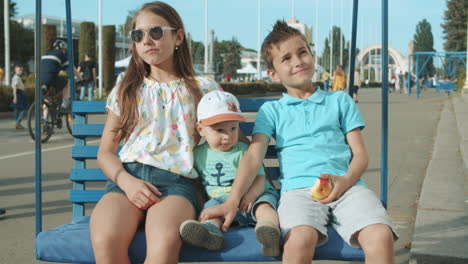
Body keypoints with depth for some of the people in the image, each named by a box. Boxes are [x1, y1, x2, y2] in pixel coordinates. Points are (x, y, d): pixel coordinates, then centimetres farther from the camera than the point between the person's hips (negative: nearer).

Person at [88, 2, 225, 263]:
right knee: (105, 241, -33)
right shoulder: (125, 92, 20)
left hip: (176, 181, -2)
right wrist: (126, 181, -5)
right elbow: (105, 152, 18)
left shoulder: (203, 89, 15)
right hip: (128, 178, 2)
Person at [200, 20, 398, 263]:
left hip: (345, 186, 2)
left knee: (381, 236, -31)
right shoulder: (271, 110, 21)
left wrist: (347, 180, -8)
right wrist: (232, 201, -9)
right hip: (298, 189, -1)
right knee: (300, 240, -38)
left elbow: (360, 153, 16)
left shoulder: (340, 101, 24)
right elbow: (253, 156, 8)